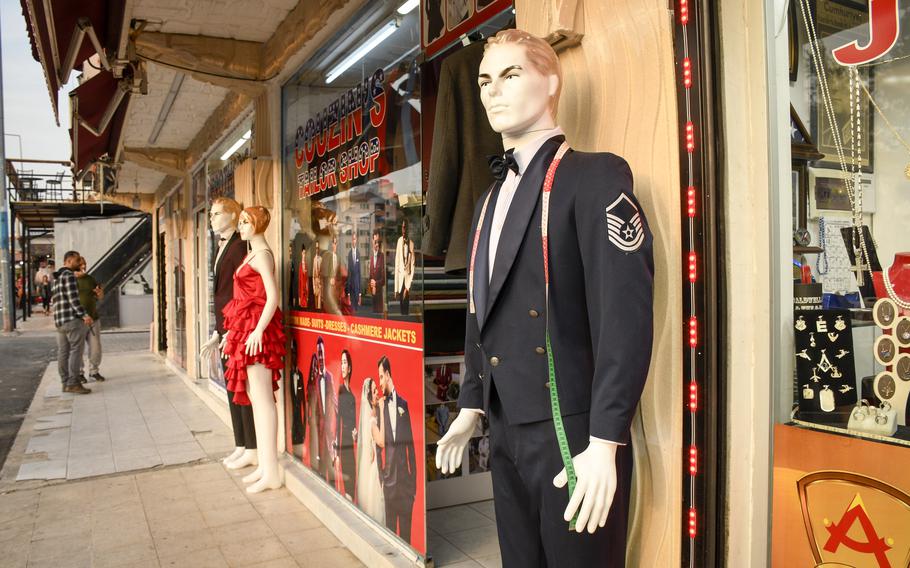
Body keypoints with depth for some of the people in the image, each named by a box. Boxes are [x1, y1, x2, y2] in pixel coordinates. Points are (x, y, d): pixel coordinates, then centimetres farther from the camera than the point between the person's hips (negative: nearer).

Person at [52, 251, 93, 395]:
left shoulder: (57, 278, 21)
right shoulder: (69, 275, -9)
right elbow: (73, 298, -18)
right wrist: (84, 315, -22)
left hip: (60, 320, 10)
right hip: (73, 318, -10)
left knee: (63, 353, 7)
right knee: (76, 350, -9)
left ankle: (66, 383, 9)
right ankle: (73, 383, -12)